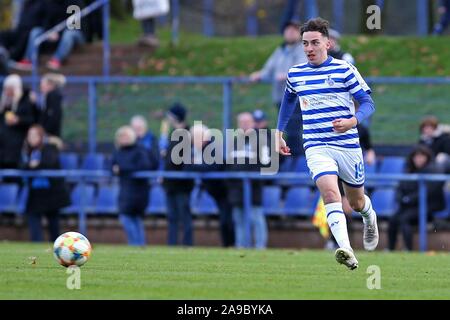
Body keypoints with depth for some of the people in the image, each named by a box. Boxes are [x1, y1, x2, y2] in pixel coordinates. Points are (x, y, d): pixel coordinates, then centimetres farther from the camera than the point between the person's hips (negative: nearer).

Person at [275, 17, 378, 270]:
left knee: (356, 202, 15)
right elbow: (289, 100, 28)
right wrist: (279, 133, 26)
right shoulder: (295, 74, 7)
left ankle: (370, 218, 54)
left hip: (347, 145, -1)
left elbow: (368, 103, -5)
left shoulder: (345, 70, -5)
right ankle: (346, 250, -39)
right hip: (316, 147, 1)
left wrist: (353, 121, -25)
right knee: (330, 193, -25)